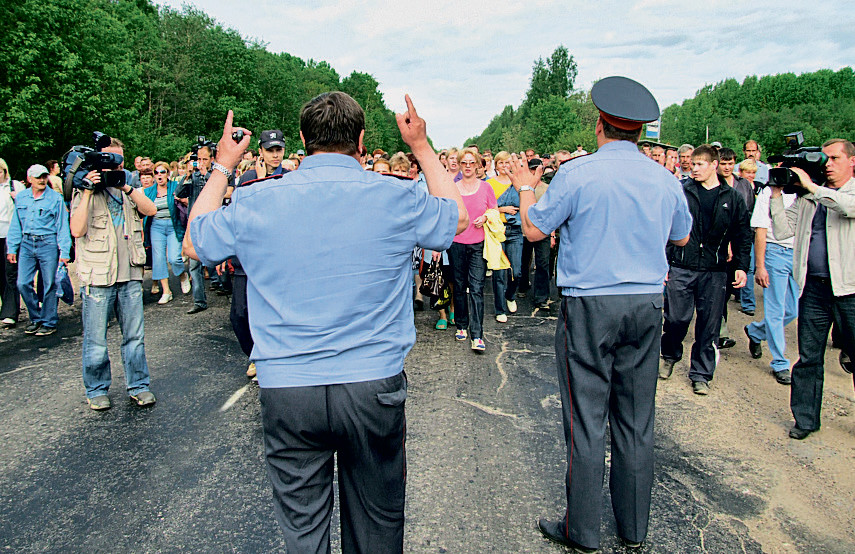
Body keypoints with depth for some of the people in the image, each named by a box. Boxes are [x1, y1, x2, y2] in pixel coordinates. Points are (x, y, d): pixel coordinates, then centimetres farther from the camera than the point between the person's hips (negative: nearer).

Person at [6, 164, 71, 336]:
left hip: (48, 243, -4)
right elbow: (15, 225, 15)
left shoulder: (55, 198, -1)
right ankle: (36, 318, 19)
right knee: (22, 284, 1)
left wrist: (64, 251, -7)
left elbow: (62, 226, -1)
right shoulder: (20, 198, 10)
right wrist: (11, 248, 10)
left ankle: (49, 323, 11)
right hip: (26, 244, 4)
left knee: (49, 285, 0)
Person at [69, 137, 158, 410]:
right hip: (97, 275, -3)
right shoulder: (85, 190, 1)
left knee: (134, 335, 8)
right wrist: (88, 193, -16)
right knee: (96, 339, 4)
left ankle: (138, 385, 20)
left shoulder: (130, 187, 15)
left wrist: (127, 188, -12)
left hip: (130, 273, 4)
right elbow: (77, 230, -13)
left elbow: (151, 209, -4)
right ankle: (97, 390, 19)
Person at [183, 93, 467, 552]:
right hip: (374, 387, 0)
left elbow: (193, 243, 16)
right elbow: (457, 218, 16)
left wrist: (222, 166, 25)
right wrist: (422, 149, 25)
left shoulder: (254, 202, -4)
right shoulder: (396, 198, -5)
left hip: (285, 390, 1)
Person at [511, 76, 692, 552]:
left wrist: (526, 187, 15)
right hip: (647, 303, 5)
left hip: (590, 304, -4)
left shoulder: (577, 173, -10)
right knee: (636, 419, 13)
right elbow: (681, 235, 20)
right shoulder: (665, 178, 5)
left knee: (587, 418, 3)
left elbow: (535, 229, -2)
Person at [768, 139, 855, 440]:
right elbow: (782, 230, 7)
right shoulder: (808, 197, 13)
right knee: (809, 357, 8)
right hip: (813, 287, 4)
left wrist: (811, 186, -16)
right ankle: (805, 418, 19)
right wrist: (777, 194, 0)